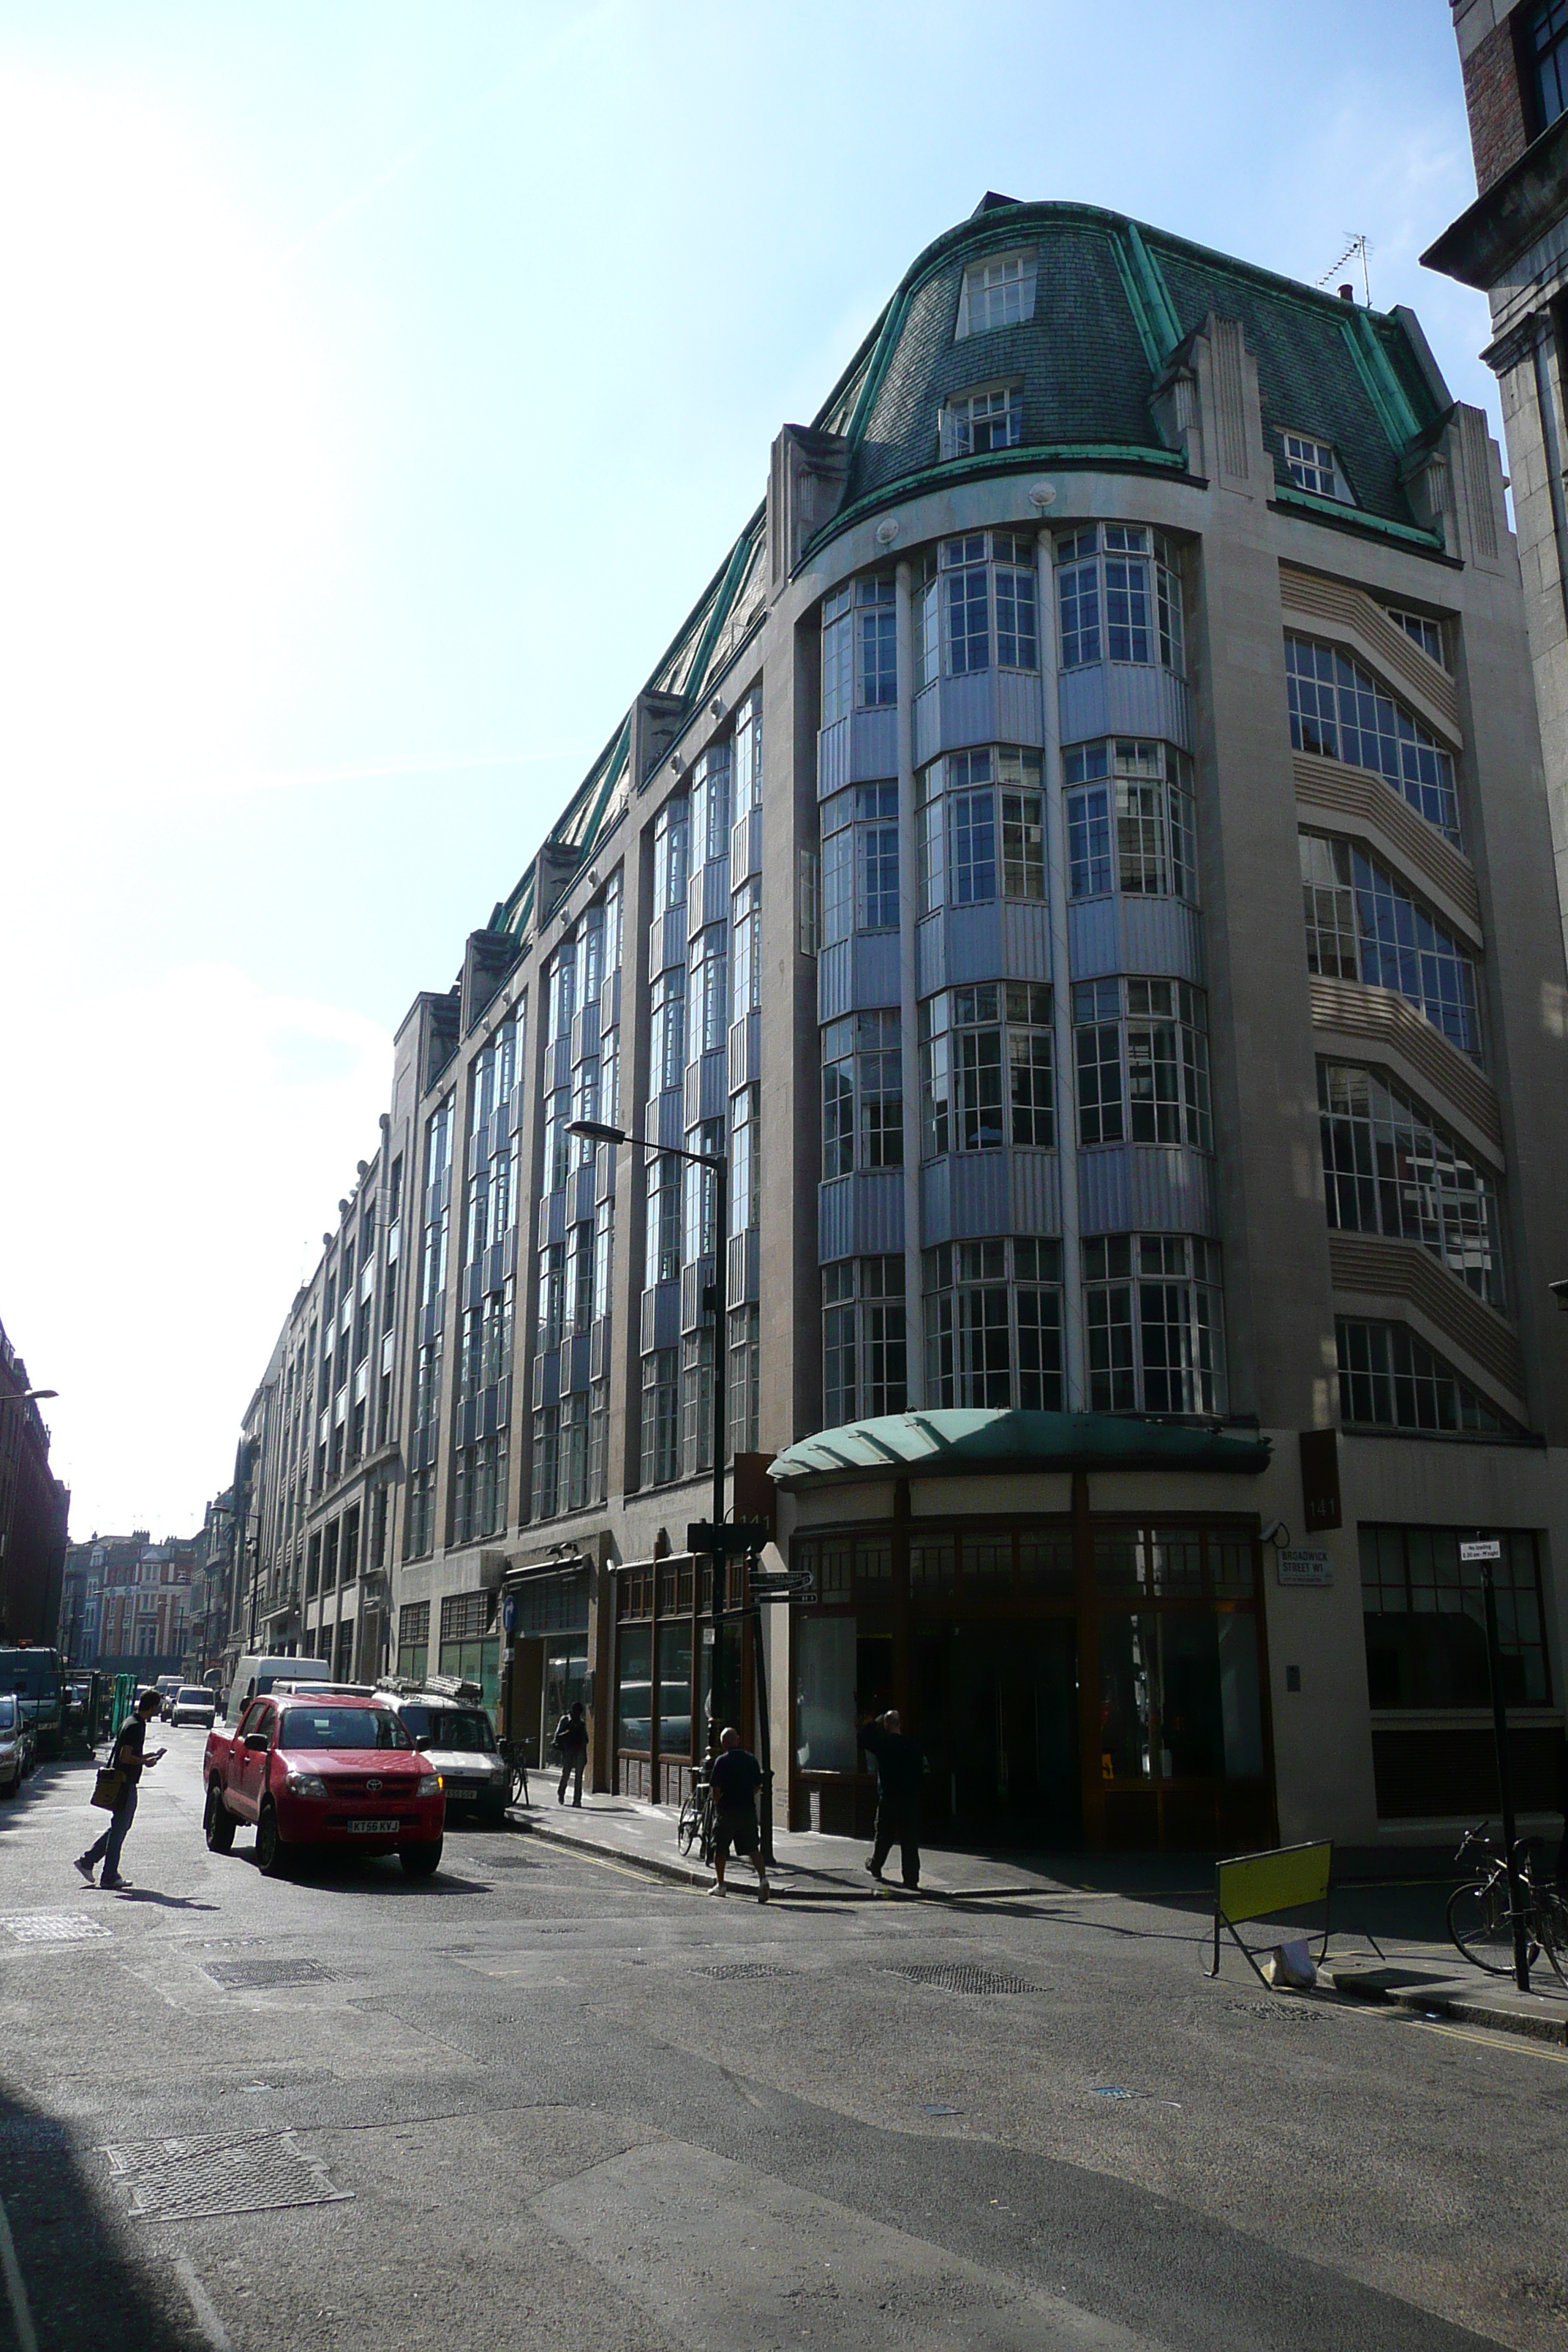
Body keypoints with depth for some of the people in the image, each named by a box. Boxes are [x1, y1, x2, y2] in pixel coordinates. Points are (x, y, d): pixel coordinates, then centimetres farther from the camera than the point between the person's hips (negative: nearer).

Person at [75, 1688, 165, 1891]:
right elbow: (125, 1758, -24)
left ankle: (87, 1860, 21)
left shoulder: (132, 1722, 12)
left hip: (123, 1783, 10)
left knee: (120, 1826, 18)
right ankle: (110, 1877, 7)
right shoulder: (135, 1726, -19)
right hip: (125, 1784, -10)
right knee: (119, 1828, -1)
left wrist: (150, 1755, 16)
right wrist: (146, 1761, -12)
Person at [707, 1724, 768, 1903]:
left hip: (726, 1810, -3)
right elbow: (758, 1785, 8)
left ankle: (720, 1884, 20)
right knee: (753, 1848, 4)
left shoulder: (722, 1761, -9)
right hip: (748, 1809, 3)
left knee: (720, 1849, 12)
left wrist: (718, 1805, 5)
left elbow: (715, 1788, -11)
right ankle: (762, 1878, -14)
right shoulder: (751, 1759, 4)